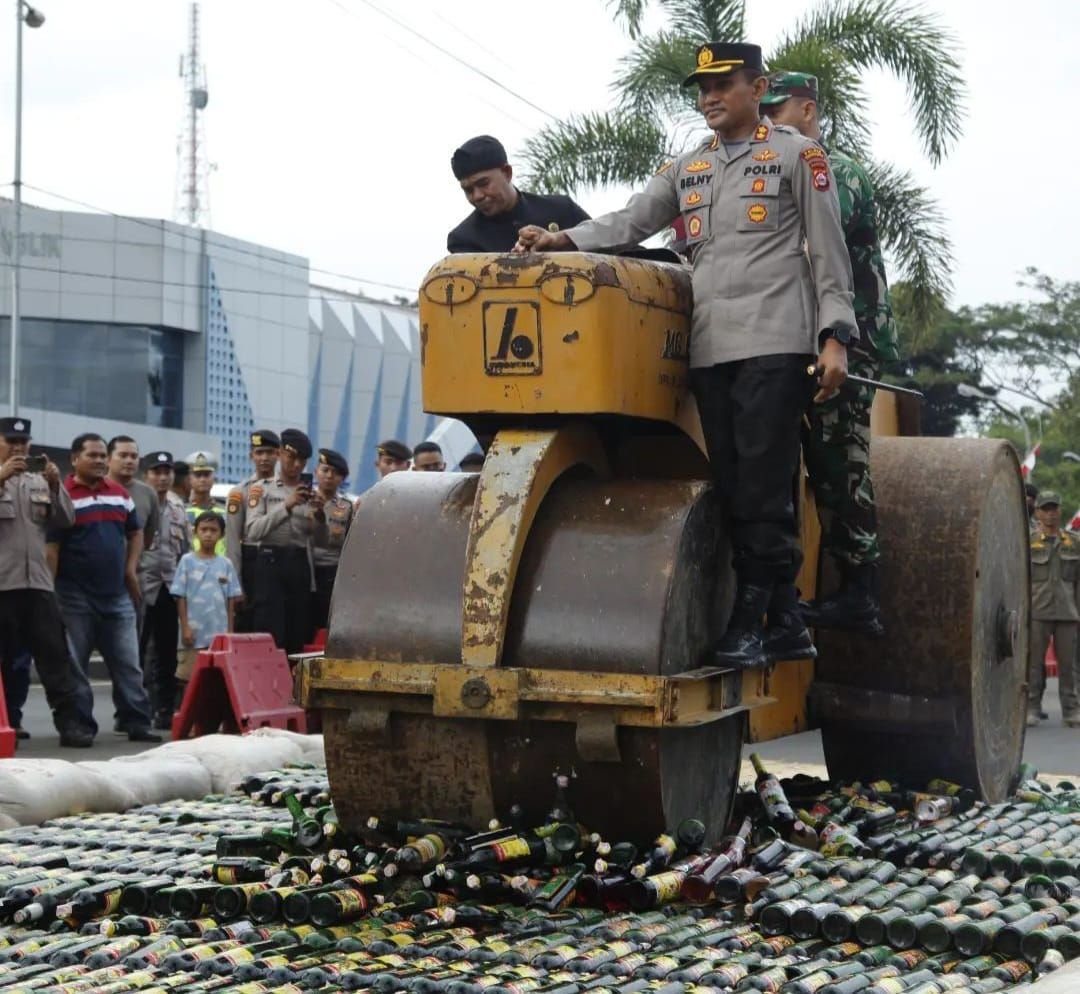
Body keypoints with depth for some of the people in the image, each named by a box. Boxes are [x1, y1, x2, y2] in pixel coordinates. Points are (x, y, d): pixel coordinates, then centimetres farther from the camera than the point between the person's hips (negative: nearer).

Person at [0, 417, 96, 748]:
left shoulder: (39, 482, 15)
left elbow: (65, 522, 11)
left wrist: (56, 486, -3)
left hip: (38, 582, 3)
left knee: (56, 657, 0)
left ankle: (73, 722, -1)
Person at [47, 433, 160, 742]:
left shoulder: (120, 494, 11)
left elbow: (135, 533, 23)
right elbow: (51, 548, -8)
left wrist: (131, 568, 9)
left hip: (117, 595, 5)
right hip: (75, 598, -5)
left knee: (128, 665, 5)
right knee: (73, 667, 3)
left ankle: (136, 722, 9)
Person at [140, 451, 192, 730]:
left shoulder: (178, 508, 15)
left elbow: (187, 548, 18)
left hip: (171, 585, 6)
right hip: (143, 584, -6)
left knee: (167, 651, 10)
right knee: (136, 648, -3)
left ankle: (164, 709, 16)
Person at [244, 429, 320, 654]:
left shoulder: (310, 492, 15)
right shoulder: (263, 489, 5)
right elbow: (252, 531, -9)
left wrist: (319, 513, -4)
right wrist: (287, 505, -15)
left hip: (300, 563, 4)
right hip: (270, 562, -4)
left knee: (298, 637, 2)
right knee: (270, 637, -10)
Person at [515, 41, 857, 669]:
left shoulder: (798, 155, 5)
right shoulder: (686, 170, 20)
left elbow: (829, 252, 1)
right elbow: (631, 223, 12)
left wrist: (834, 338, -8)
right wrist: (566, 240, -6)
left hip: (776, 342, -5)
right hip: (711, 349, 6)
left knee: (763, 487, -9)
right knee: (733, 490, 3)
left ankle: (752, 621, -4)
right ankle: (785, 623, 9)